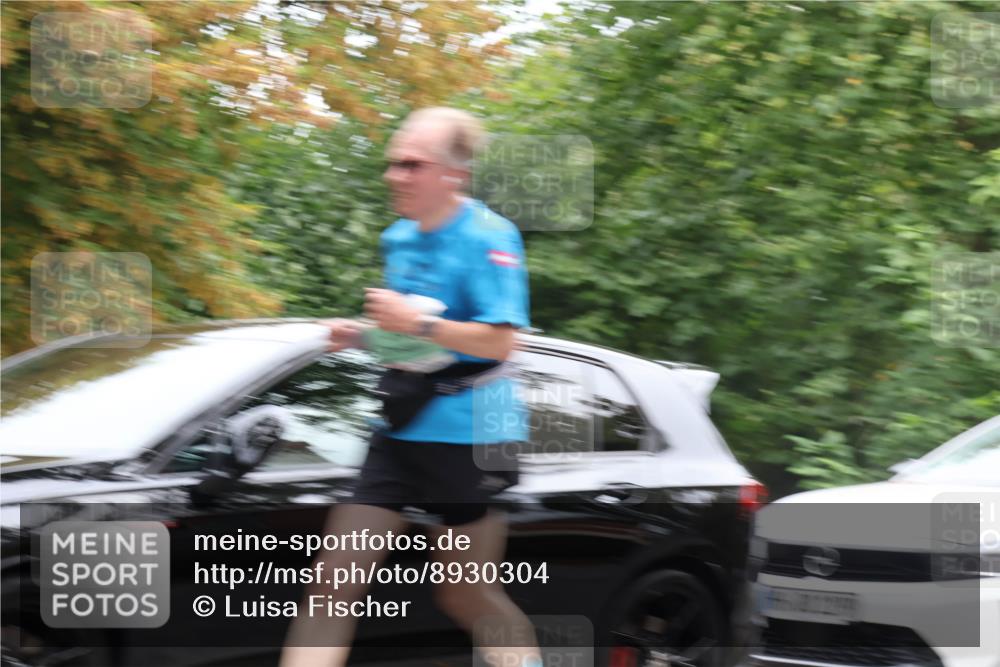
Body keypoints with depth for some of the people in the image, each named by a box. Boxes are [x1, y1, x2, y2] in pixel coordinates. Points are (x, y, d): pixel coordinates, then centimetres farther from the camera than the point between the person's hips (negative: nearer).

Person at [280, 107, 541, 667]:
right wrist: (361, 336, 7)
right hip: (400, 433, 7)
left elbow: (499, 341, -20)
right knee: (338, 580, -1)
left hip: (467, 438, -7)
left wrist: (417, 324, -23)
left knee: (468, 597, 4)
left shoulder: (488, 238, -12)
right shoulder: (399, 238, 12)